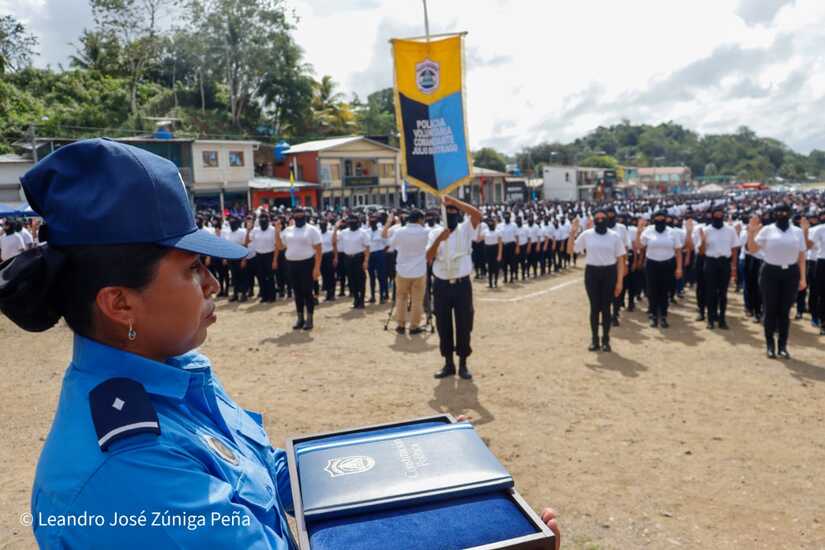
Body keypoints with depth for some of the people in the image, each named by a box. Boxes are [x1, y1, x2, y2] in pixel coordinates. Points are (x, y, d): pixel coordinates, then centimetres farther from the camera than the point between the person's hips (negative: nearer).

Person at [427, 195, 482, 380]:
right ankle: (448, 363, 21)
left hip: (462, 284, -1)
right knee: (443, 326, 8)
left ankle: (463, 364, 17)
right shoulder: (435, 234, 3)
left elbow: (477, 215, -18)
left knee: (464, 325, 4)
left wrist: (454, 201, -19)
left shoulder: (465, 230, 1)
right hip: (441, 286, 1)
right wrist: (439, 239, -22)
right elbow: (429, 258, -8)